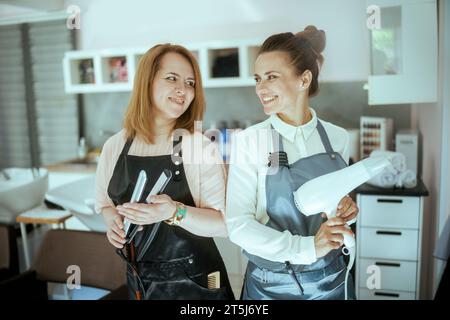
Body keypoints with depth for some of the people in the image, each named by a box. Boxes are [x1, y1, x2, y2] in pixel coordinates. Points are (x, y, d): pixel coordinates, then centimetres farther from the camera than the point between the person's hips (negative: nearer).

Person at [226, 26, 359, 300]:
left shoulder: (337, 137, -4)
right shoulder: (249, 141, -13)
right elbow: (238, 225, -17)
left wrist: (345, 210, -12)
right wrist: (307, 247, -26)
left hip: (331, 279, 3)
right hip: (271, 284, -2)